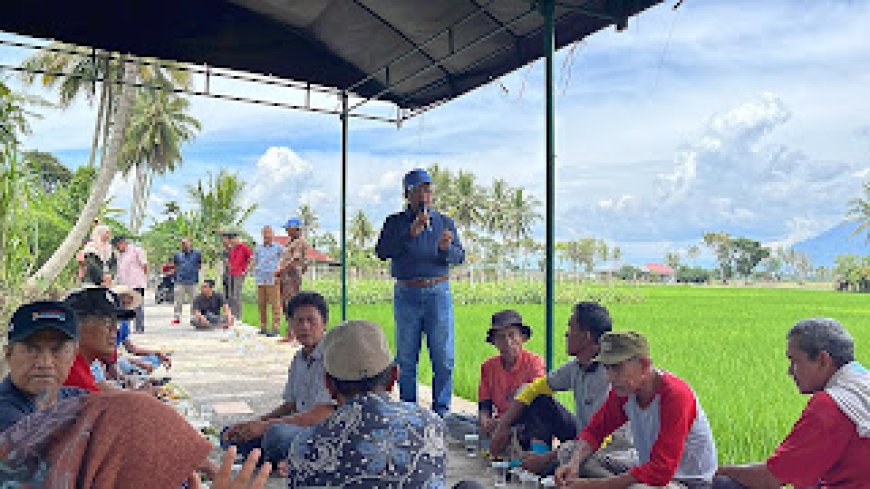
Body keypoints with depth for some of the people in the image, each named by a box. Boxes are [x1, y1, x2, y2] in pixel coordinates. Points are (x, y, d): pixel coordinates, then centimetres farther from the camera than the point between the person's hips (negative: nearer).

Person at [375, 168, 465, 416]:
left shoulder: (444, 222, 12)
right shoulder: (395, 222, 7)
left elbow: (460, 256, 5)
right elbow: (381, 252, -8)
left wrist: (446, 248, -18)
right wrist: (410, 233, -18)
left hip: (438, 293, 1)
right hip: (406, 294, -1)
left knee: (444, 357, -1)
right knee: (406, 358, 5)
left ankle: (441, 410, 10)